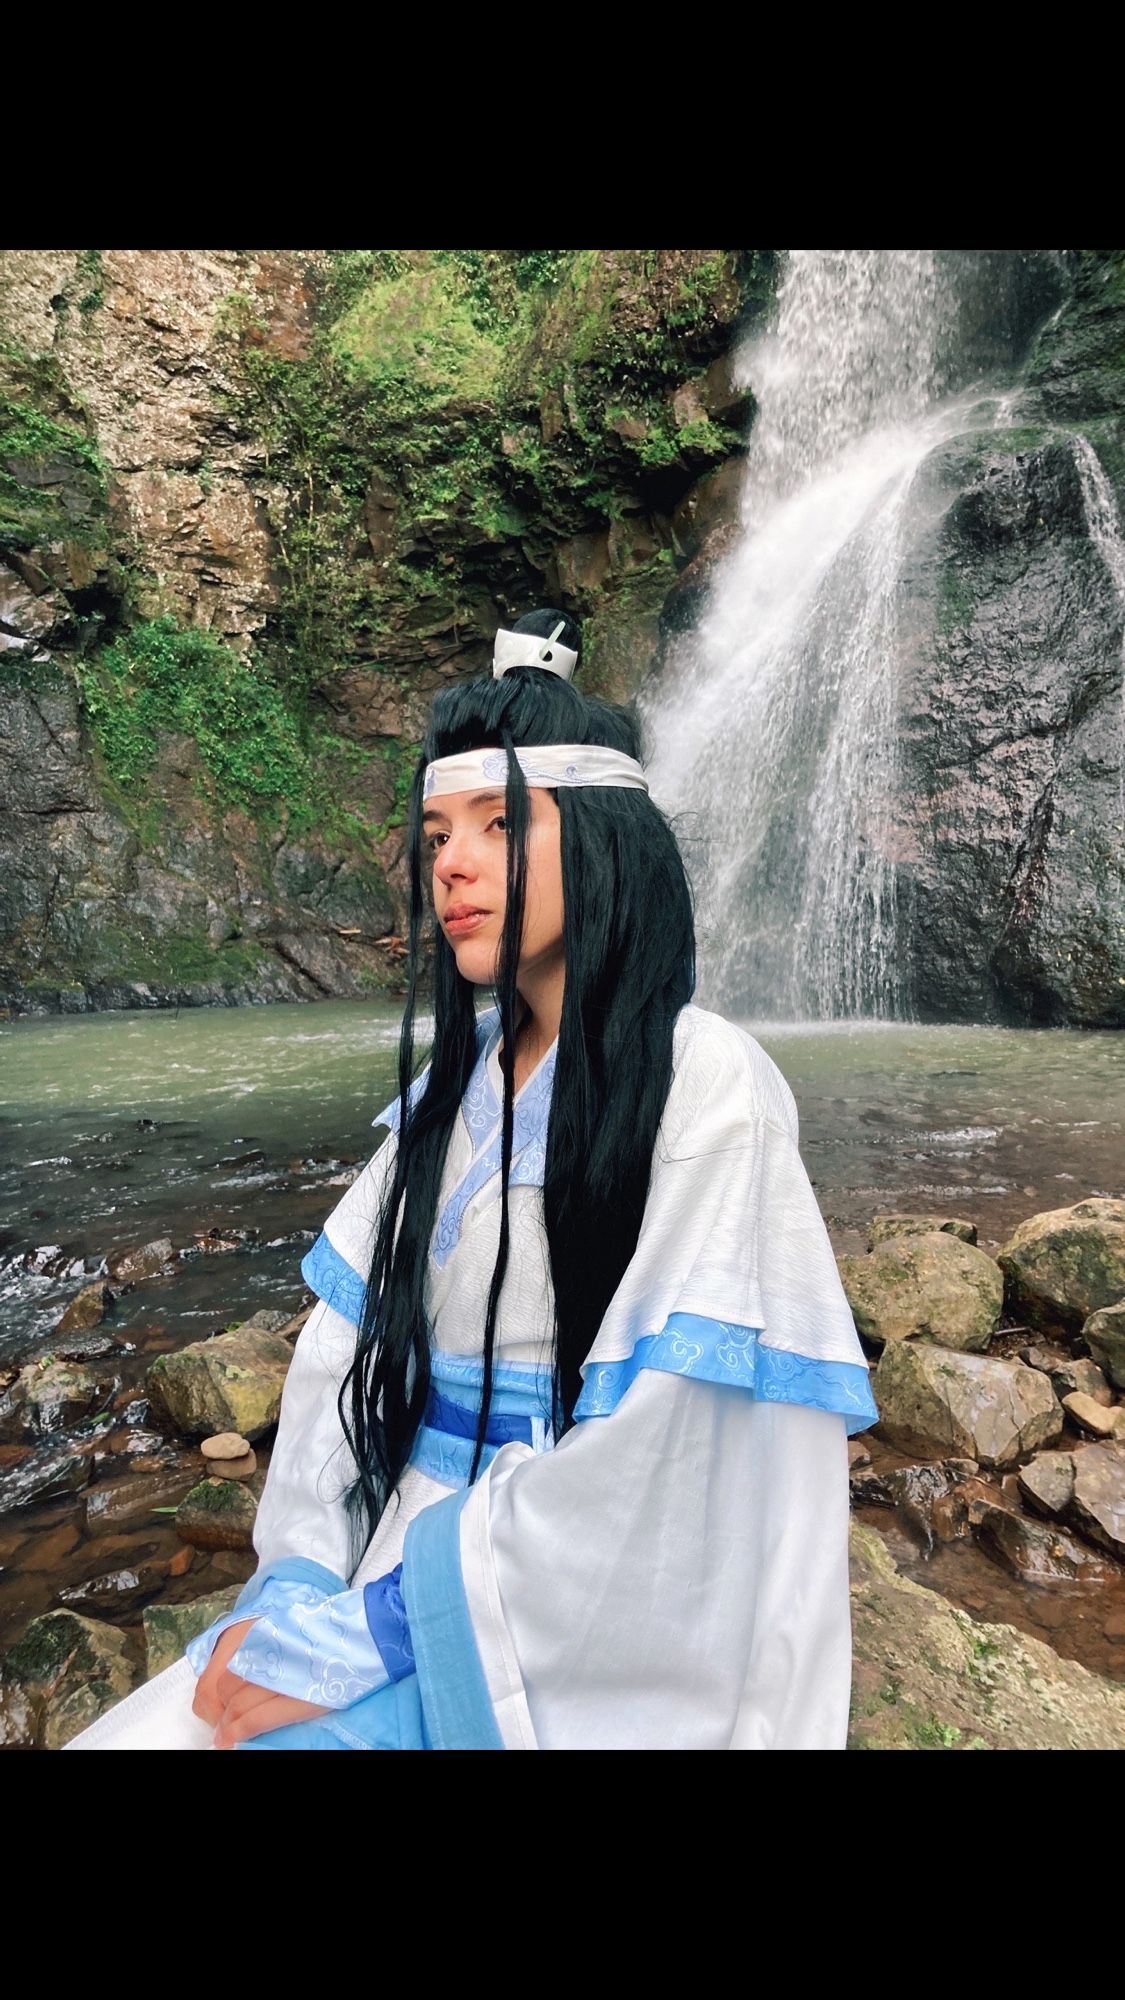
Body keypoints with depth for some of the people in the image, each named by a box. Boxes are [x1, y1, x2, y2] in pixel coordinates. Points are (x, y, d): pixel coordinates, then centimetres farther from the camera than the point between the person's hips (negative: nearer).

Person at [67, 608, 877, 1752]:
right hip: (402, 1573, 5)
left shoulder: (705, 1086, -16)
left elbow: (649, 1453, -19)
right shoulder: (456, 1081, 4)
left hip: (571, 1644, -5)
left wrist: (364, 1636, -16)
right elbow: (348, 1345, 3)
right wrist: (299, 1584, -8)